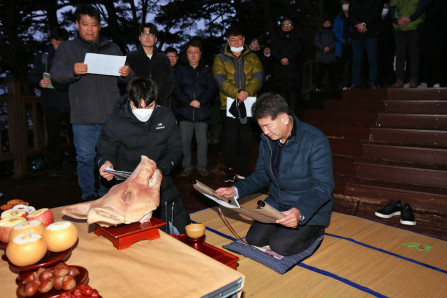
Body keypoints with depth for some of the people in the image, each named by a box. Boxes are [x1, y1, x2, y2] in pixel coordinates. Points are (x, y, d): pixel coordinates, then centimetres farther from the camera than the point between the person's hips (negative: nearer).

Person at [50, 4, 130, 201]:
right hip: (83, 117, -2)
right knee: (85, 157, 2)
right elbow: (55, 74, -1)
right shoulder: (67, 48, 9)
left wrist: (126, 73, -7)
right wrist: (73, 70, -22)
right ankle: (88, 196, 17)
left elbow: (123, 80, 18)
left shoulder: (113, 48, 15)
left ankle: (106, 194, 24)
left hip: (111, 115, 2)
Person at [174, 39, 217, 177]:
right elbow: (176, 88, 0)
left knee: (202, 141, 3)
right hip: (185, 112, 0)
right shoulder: (180, 69, 10)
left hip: (202, 112, 0)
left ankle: (202, 166, 17)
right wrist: (189, 102, -11)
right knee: (184, 141, 1)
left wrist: (200, 101, -12)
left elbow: (212, 88, 1)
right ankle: (186, 167, 14)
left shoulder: (207, 69, 11)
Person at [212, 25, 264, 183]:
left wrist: (247, 91, -20)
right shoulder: (220, 59, 7)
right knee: (230, 140, 0)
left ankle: (243, 171, 22)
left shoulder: (252, 57, 14)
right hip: (229, 104, -2)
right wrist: (237, 93, -23)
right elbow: (220, 80, -8)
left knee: (247, 139, 8)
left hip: (248, 105, 2)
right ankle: (230, 172, 12)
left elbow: (258, 77, -1)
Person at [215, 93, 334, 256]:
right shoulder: (267, 139, -2)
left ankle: (316, 229, 9)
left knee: (280, 246, -17)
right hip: (277, 202, 6)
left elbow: (323, 186, -24)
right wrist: (236, 190, -9)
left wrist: (300, 212, -41)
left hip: (310, 207, -5)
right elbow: (261, 176, 7)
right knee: (254, 239, -7)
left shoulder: (315, 140, -22)